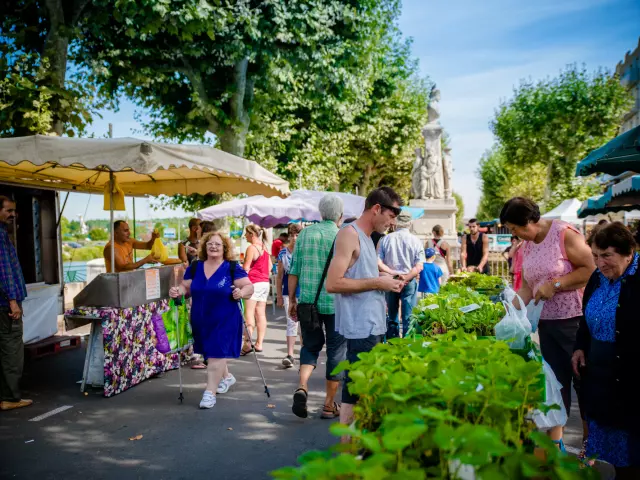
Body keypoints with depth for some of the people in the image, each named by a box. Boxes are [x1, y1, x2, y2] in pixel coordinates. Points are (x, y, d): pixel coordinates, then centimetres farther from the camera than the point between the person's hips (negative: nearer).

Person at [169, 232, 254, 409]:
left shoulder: (232, 268, -7)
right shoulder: (195, 268, 6)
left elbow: (249, 286, -9)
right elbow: (186, 287, 11)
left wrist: (241, 292, -30)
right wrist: (178, 291, -10)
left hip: (224, 321, -5)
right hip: (200, 321, 6)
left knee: (216, 355, -6)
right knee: (210, 353, 20)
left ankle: (210, 392, 1)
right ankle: (227, 377, 44)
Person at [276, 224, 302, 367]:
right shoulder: (283, 252, 4)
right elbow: (279, 276, 8)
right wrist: (279, 296, 5)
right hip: (288, 292, 0)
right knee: (291, 322, -2)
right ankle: (290, 355, -2)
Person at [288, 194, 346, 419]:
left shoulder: (305, 233, 4)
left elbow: (294, 271, 4)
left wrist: (292, 300, 12)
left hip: (307, 302, 3)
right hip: (335, 303, -3)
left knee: (310, 346, 19)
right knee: (336, 351, 10)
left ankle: (302, 386, -4)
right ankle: (329, 405, 16)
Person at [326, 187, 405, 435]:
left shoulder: (366, 238, 17)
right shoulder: (349, 234, -12)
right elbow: (333, 283, -20)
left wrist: (386, 283, 9)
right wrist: (376, 283, -16)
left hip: (374, 326, 10)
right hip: (361, 328, -10)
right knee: (355, 392, -2)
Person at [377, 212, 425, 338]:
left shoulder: (385, 239, -4)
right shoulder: (415, 240, -6)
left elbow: (378, 263, -10)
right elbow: (419, 267, -13)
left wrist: (393, 273, -10)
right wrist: (405, 278, -13)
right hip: (409, 282, -2)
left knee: (392, 316, 16)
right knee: (408, 317, 6)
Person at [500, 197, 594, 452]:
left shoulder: (565, 234, -14)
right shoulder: (526, 246, 8)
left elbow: (590, 270, -16)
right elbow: (527, 286, 9)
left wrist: (555, 285, -20)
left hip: (575, 319, -7)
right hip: (546, 322, 7)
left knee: (583, 380, 3)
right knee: (554, 381, 13)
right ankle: (554, 443, 26)